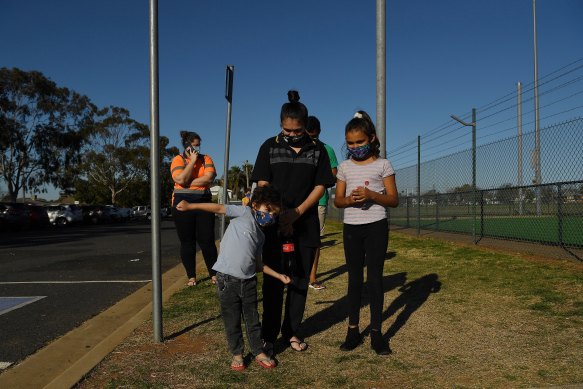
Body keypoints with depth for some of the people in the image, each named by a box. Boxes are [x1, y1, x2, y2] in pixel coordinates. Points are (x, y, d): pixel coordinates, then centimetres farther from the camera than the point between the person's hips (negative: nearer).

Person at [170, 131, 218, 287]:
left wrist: (188, 183, -12)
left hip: (204, 203, 1)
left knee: (207, 240, 2)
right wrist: (193, 161, -12)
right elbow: (181, 179, -17)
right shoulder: (178, 159, -1)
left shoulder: (206, 158, 5)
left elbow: (209, 178, -11)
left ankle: (214, 274, 13)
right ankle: (191, 276, 15)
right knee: (187, 241, 5)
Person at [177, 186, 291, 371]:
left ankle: (259, 352, 29)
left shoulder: (260, 236, 15)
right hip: (227, 279, -5)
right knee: (232, 321, 7)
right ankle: (237, 354, 25)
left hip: (249, 281, 6)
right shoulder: (245, 212, -1)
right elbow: (219, 208, -7)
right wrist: (190, 206, -12)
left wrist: (278, 276, 18)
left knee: (253, 319, 13)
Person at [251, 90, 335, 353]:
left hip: (306, 225, 1)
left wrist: (296, 212, -12)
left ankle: (291, 332, 20)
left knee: (300, 280, 7)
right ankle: (269, 335, 10)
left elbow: (320, 186, 1)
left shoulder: (317, 150, 4)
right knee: (273, 280, 1)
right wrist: (279, 216, -13)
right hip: (274, 224, -1)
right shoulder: (270, 147, 2)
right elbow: (263, 185, -2)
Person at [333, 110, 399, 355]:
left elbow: (393, 200, -2)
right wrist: (349, 200, -14)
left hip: (376, 227, -3)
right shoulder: (345, 167, 7)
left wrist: (371, 195, -19)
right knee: (354, 279, 8)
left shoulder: (382, 165, -1)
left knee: (375, 278, 0)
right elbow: (337, 200, 8)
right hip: (351, 227, 3)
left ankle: (376, 333, 10)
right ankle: (353, 331, 16)